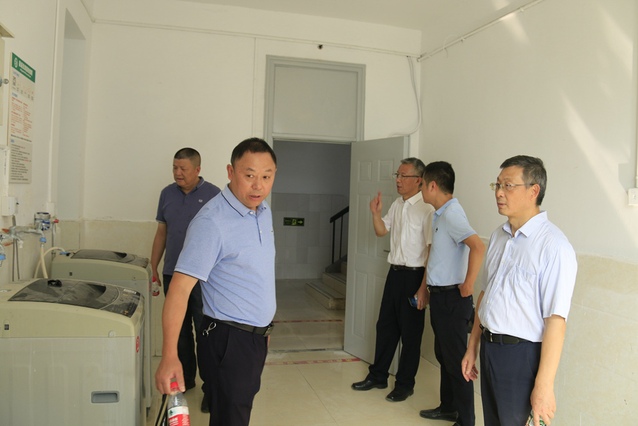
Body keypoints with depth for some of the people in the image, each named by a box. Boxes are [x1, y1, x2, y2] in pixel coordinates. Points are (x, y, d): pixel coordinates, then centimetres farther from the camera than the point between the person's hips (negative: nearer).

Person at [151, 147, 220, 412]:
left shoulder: (213, 195, -6)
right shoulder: (167, 194, 8)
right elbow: (161, 233, 14)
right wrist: (153, 268, 12)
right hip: (173, 274, 5)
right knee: (179, 331, 14)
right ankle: (185, 377, 30)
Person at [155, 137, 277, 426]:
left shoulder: (264, 211, 4)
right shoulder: (212, 221, -22)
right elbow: (180, 287, -27)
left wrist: (263, 327, 16)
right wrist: (169, 356, -34)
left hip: (257, 336, 8)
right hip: (229, 339, -8)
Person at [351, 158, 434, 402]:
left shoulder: (427, 209, -18)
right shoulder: (397, 205, 7)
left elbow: (432, 251, -18)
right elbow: (381, 231, 19)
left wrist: (423, 288, -19)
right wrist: (375, 213, -2)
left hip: (414, 276, -7)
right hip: (395, 272, 8)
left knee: (410, 332, 7)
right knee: (385, 326, 16)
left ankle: (405, 384, 24)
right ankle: (378, 376, 32)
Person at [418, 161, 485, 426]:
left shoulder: (451, 214, -20)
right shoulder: (441, 214, 11)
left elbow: (478, 247, -34)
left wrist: (468, 285, -25)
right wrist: (429, 288, 20)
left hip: (452, 298, -10)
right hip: (439, 296, 10)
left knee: (456, 360, 1)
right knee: (443, 355, 20)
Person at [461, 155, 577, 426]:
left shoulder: (553, 246, -20)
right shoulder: (498, 236, 6)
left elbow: (555, 319, -22)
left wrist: (544, 386, -21)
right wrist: (472, 348, 16)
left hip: (522, 354, -7)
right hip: (489, 347, 7)